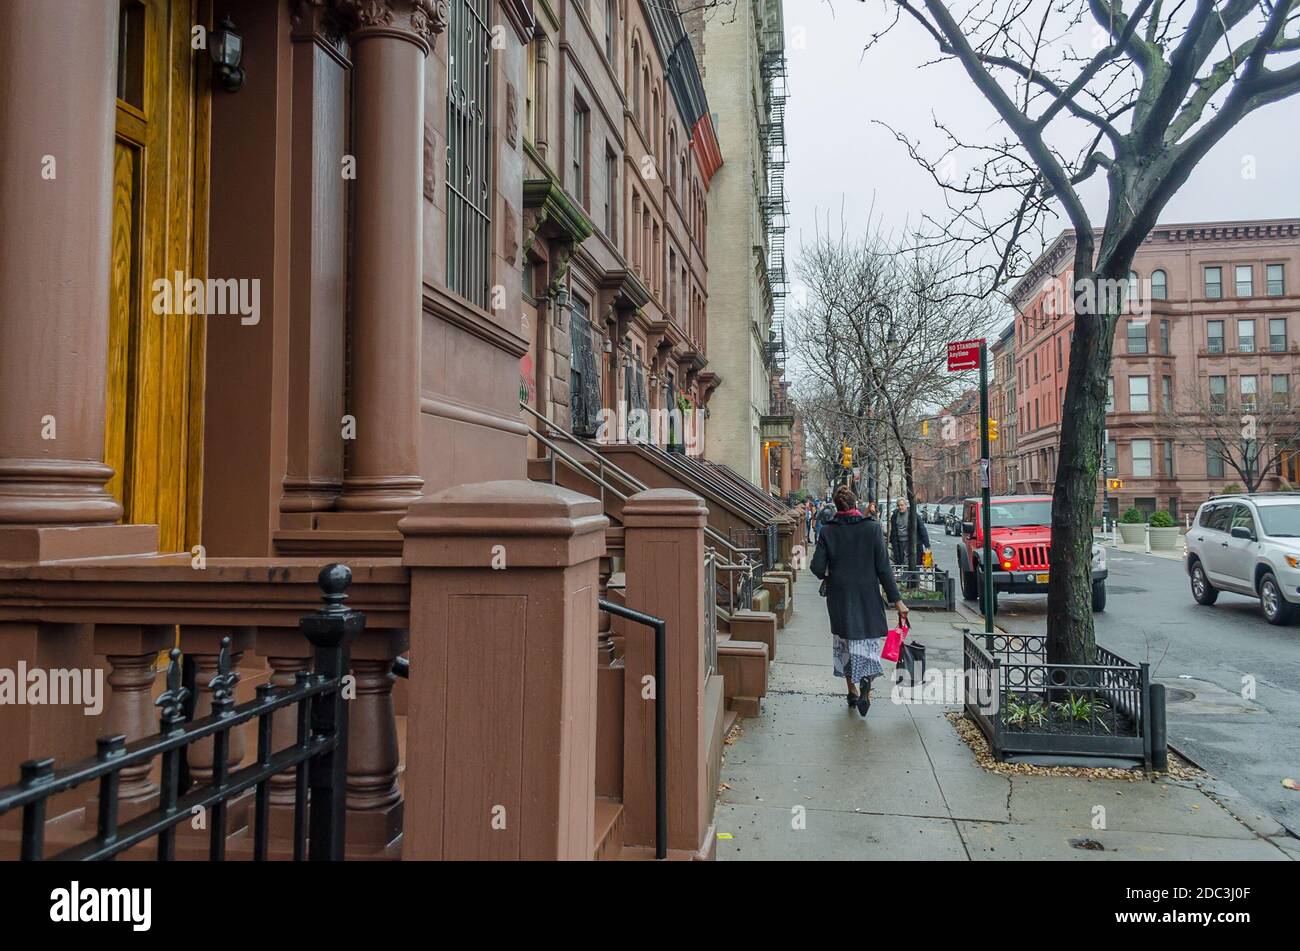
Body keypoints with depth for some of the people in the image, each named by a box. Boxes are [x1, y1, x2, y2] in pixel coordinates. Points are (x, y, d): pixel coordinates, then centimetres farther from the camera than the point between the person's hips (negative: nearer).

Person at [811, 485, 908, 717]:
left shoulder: (828, 531, -5)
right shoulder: (872, 527, -7)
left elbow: (817, 567, -8)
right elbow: (883, 567, -9)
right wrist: (896, 599, -5)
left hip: (839, 596, 2)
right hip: (867, 595, -1)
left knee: (845, 640, 15)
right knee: (870, 638, 9)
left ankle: (852, 691, 21)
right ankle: (866, 679, -18)